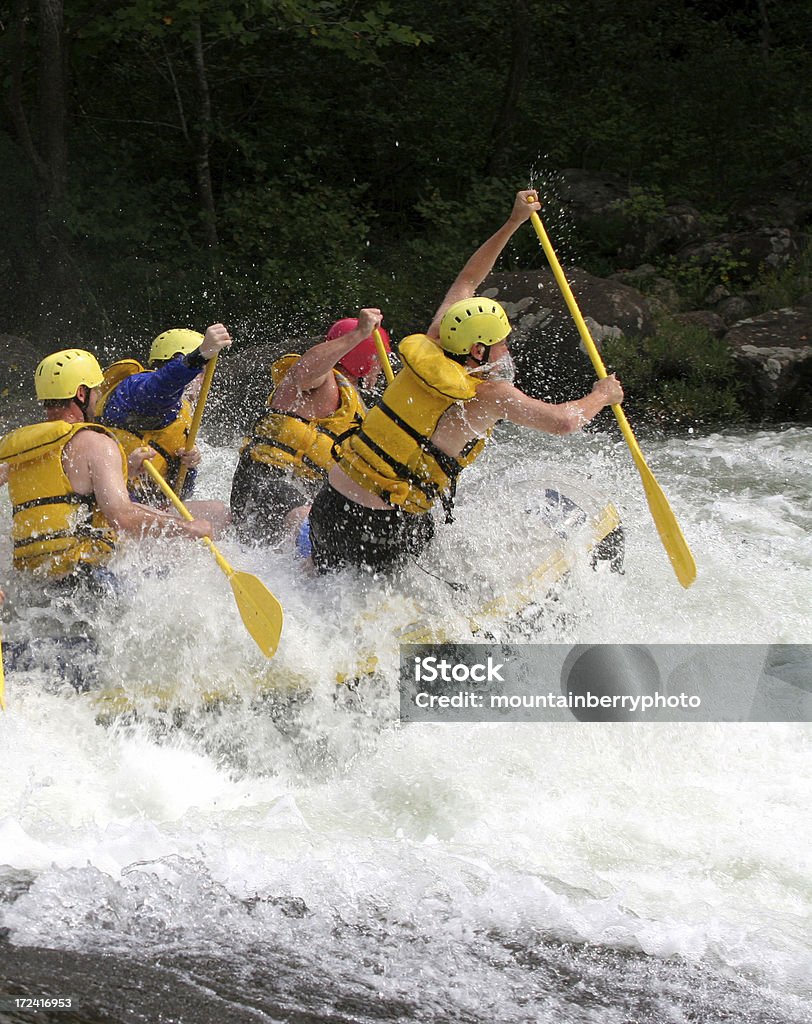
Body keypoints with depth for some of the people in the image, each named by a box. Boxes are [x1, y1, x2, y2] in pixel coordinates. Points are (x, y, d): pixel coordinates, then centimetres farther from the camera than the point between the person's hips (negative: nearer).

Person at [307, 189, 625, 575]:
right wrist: (601, 396, 4)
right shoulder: (488, 394, -13)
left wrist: (513, 223, 23)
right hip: (378, 528, -7)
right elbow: (564, 421, -17)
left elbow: (467, 281, 20)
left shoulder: (431, 348, 6)